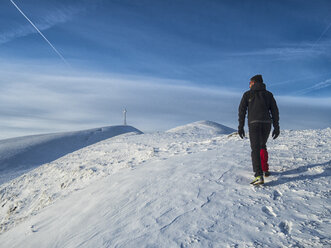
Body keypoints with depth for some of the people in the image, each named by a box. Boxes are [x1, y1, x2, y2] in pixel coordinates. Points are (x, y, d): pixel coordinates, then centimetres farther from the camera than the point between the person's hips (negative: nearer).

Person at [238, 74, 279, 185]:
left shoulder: (247, 94, 11)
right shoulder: (268, 94, 17)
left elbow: (242, 110, 2)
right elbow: (275, 111, 10)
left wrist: (240, 127, 3)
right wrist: (276, 127, 11)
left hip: (254, 123, -3)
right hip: (267, 123, 4)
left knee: (255, 149, -10)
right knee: (262, 146, 25)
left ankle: (259, 176, -24)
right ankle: (265, 169, 26)